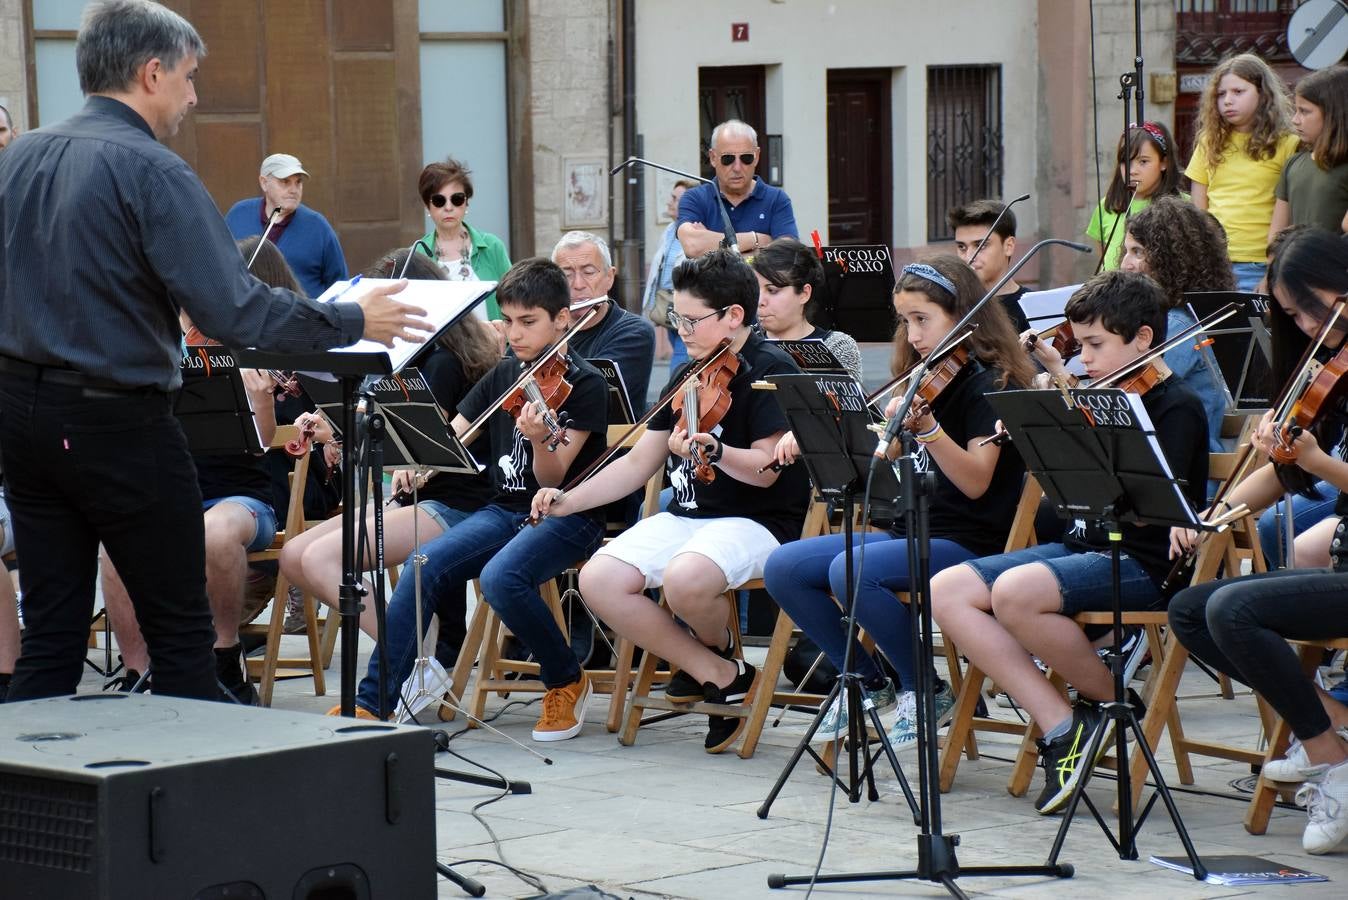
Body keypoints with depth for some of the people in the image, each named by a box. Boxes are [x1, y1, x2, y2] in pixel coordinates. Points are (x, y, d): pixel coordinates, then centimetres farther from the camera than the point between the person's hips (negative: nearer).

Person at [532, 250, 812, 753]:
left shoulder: (770, 372, -9)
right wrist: (569, 501, 7)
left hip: (758, 521, -8)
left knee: (685, 579, -38)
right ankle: (721, 676, -7)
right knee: (598, 580, -16)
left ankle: (718, 650, 1)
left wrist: (712, 451, -37)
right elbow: (640, 463, 17)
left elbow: (766, 469, -18)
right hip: (686, 517, 8)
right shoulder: (688, 377, 14)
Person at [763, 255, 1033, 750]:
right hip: (909, 530, 8)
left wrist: (926, 427, -34)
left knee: (850, 572, -32)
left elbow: (976, 482, -20)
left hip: (966, 542, -8)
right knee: (783, 567, -6)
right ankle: (866, 680, 6)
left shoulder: (991, 383, -9)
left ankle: (927, 691, -13)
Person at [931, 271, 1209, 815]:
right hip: (1082, 545, 9)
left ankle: (1112, 701, -8)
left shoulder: (1175, 408, -8)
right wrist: (1057, 376, 25)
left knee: (1015, 592, -35)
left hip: (1141, 563, -9)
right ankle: (1060, 725, -15)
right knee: (946, 591, -10)